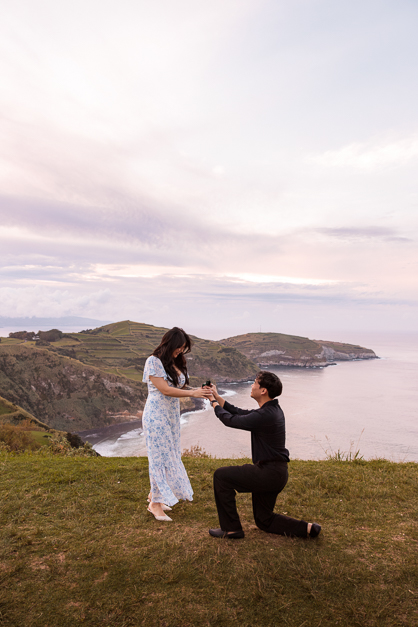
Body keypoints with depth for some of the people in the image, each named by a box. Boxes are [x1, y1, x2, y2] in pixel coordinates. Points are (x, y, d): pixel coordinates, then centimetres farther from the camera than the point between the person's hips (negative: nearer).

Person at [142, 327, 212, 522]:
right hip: (156, 415, -8)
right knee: (161, 456, -2)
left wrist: (199, 391, -5)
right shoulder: (154, 361, -14)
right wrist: (192, 393, -20)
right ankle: (156, 503, 11)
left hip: (172, 415, 8)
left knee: (170, 455, 12)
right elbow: (165, 390, -19)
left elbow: (178, 388, 10)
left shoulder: (177, 363, 10)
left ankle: (155, 494, 27)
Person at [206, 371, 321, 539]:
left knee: (221, 476, -3)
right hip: (275, 473, 10)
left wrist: (214, 403, 3)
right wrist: (217, 397, 14)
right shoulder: (271, 409, 7)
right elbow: (240, 413, 14)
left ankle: (231, 528, 5)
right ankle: (306, 528, 12)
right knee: (264, 520, 20)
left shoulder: (265, 415, -24)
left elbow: (231, 420, -15)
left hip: (269, 473, -10)